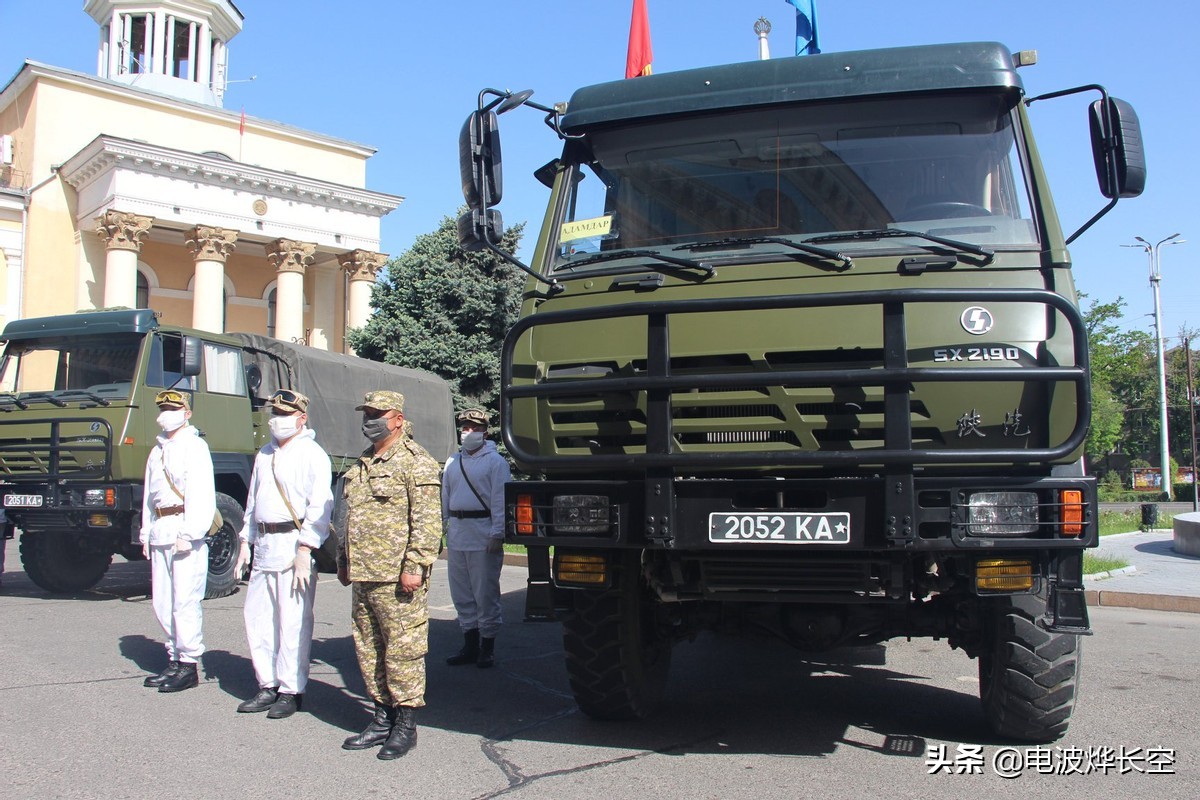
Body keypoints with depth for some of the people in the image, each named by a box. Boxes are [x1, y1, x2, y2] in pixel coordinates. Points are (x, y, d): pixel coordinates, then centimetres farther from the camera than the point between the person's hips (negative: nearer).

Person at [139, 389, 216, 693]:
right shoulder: (157, 450, 21)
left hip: (185, 528, -8)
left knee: (184, 600, -7)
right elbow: (149, 495, 22)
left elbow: (201, 496, -12)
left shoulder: (195, 447, -4)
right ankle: (175, 659, 18)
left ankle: (189, 665, -2)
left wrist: (188, 534, -18)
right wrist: (146, 534, 15)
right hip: (160, 531, 8)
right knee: (162, 601, 9)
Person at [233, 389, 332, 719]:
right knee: (256, 616, 10)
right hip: (264, 544, 8)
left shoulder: (312, 454, -6)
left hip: (294, 543, -8)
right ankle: (268, 686, 21)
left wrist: (305, 550, -18)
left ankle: (291, 691, 6)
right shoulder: (265, 454, 19)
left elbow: (320, 506, -12)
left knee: (293, 622, -4)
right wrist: (246, 542, 17)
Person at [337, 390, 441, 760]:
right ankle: (383, 718, 23)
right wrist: (343, 559, 24)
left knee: (402, 648, -2)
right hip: (363, 575, 9)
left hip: (396, 577, -9)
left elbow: (428, 520, -15)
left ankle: (405, 725, 7)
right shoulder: (362, 464, 19)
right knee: (368, 647, 12)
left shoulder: (415, 462, -8)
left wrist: (415, 566, -20)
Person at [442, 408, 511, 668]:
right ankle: (470, 645, 20)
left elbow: (500, 500, -9)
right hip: (456, 534, 7)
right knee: (461, 594, 10)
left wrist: (497, 534, -15)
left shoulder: (495, 461, -3)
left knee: (485, 593, -1)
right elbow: (444, 498, 20)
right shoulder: (453, 463, 16)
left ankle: (487, 647, 9)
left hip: (483, 534, -6)